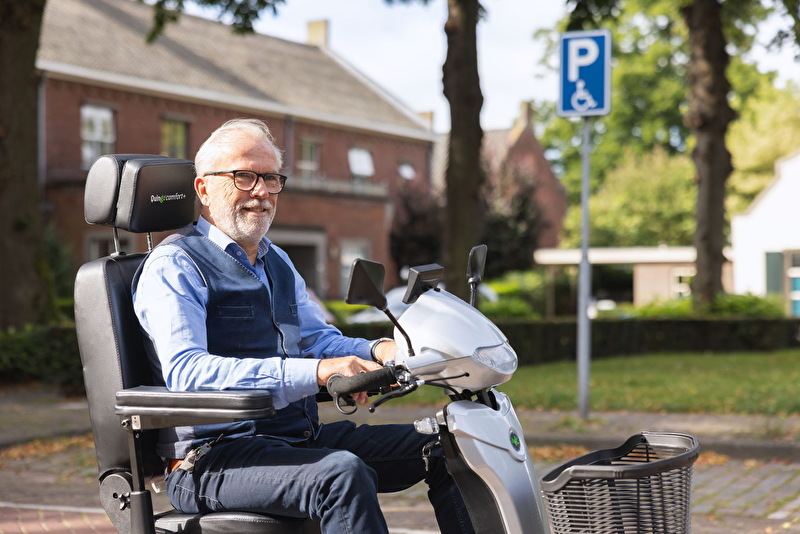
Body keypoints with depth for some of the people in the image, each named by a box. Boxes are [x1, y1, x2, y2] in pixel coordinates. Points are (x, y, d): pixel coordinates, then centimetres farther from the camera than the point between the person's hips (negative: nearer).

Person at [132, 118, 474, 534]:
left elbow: (319, 339, 21)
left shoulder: (276, 262, 22)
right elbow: (186, 373, -23)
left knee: (442, 448, 1)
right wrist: (316, 372, -31)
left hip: (301, 438, 9)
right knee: (342, 474, -35)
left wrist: (378, 352, -4)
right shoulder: (173, 266, -7)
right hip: (214, 459, -9)